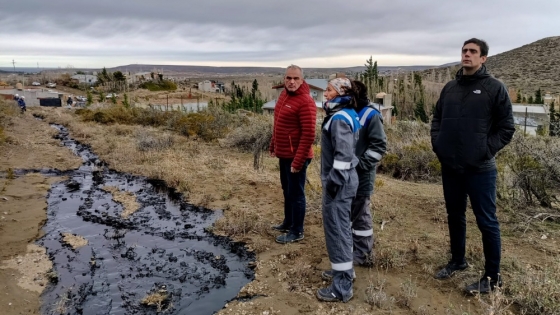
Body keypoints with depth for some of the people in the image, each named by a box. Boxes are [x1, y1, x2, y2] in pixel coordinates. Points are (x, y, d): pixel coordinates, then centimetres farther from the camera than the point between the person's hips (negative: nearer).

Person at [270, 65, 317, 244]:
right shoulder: (284, 95, 9)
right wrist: (273, 146, 16)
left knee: (296, 194, 2)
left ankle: (297, 232, 16)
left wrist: (298, 161, -23)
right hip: (284, 155, 9)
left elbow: (308, 135, -23)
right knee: (287, 191, 21)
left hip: (296, 157, -9)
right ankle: (288, 223, 38)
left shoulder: (305, 102, -20)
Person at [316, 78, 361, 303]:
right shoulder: (346, 115, 12)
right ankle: (344, 270, 36)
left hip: (339, 181, -10)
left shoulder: (339, 118, -19)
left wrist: (333, 182, -21)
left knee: (336, 229, -4)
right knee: (341, 227, 20)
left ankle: (341, 288, 5)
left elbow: (343, 155, -25)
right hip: (344, 179, 10)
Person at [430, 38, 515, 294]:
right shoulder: (450, 88, 10)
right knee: (455, 216, 17)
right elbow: (437, 118, 19)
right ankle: (457, 261, 36)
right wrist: (437, 143, 5)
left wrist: (486, 150, -12)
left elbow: (507, 127, -5)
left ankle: (492, 277, 16)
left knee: (487, 221, 2)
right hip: (450, 167, 6)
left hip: (480, 168, -5)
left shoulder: (494, 88, -5)